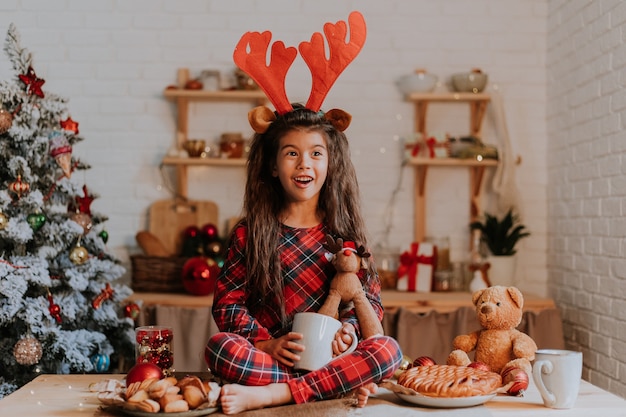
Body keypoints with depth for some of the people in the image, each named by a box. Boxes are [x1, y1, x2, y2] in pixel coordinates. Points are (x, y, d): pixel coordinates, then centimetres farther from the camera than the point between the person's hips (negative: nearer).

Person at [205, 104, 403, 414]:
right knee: (220, 346, -31)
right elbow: (227, 302, 1)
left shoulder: (344, 230, 9)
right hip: (269, 357, -1)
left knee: (388, 350, -27)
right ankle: (345, 382, -26)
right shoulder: (249, 233, 5)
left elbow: (369, 296, 10)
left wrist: (349, 327, -11)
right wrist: (266, 343, -13)